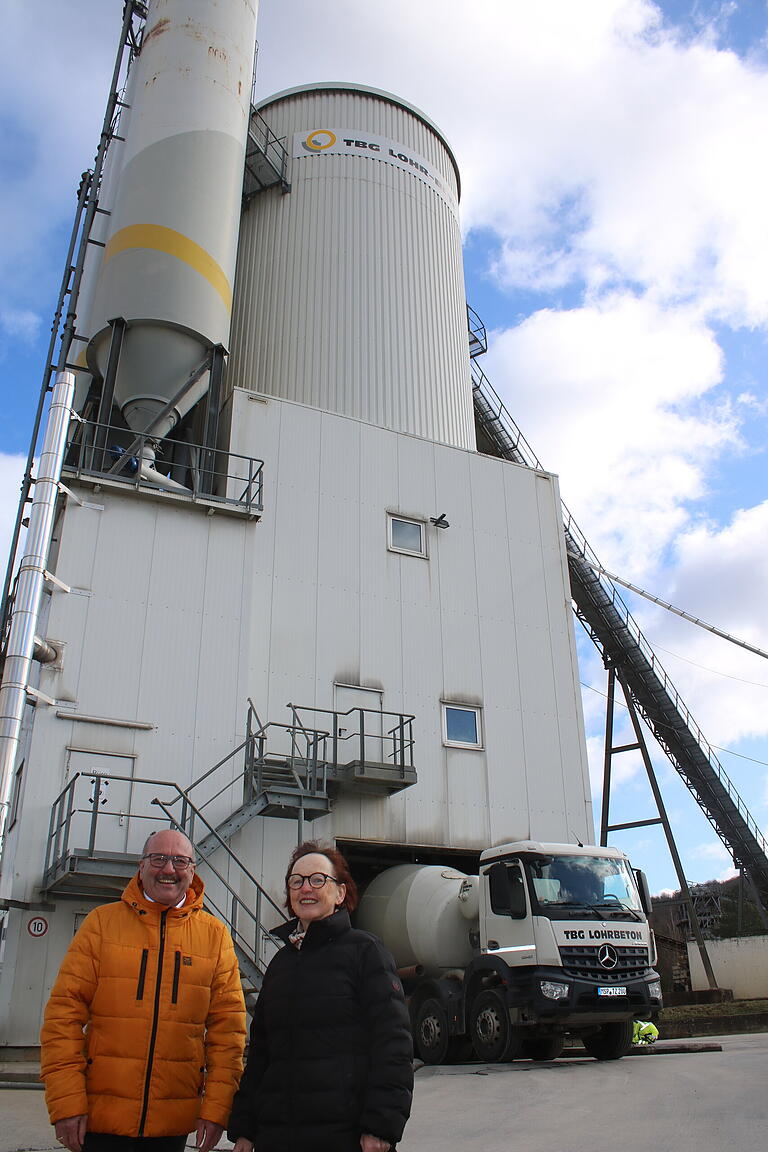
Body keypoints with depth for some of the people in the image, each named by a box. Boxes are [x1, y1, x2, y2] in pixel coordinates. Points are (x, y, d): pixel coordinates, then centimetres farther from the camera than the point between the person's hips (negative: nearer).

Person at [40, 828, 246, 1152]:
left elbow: (227, 1026, 1)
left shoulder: (215, 934, 2)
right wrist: (66, 1101, -9)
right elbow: (65, 1012, -3)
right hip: (101, 1116, -1)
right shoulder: (102, 922, 0)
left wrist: (216, 1107, -5)